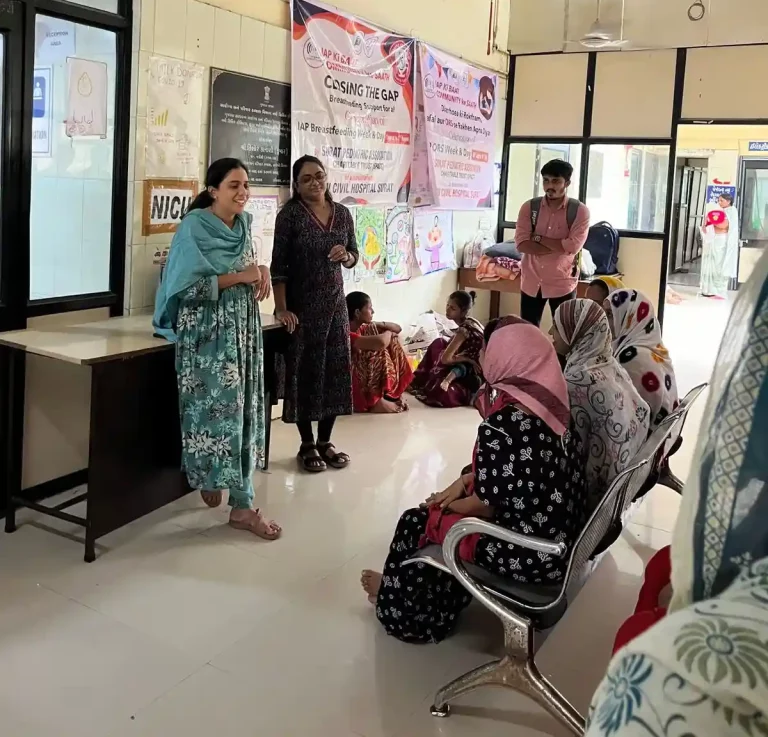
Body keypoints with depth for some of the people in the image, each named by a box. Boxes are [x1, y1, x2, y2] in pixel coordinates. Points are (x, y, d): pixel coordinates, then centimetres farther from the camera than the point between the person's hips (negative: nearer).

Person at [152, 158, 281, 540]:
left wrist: (260, 271, 0)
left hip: (242, 327, 7)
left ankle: (213, 477, 24)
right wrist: (241, 276, -18)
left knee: (240, 406, 8)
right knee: (219, 407, -6)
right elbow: (189, 285, -18)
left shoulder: (243, 223, 10)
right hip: (208, 331, -7)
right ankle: (241, 504, -2)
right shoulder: (194, 227, -11)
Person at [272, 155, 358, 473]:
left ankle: (325, 441, 20)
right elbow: (278, 265, -12)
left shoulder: (343, 213, 6)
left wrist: (345, 256, -10)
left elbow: (353, 257, 14)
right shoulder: (290, 214, -8)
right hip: (301, 304, -5)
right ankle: (307, 445, 13)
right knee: (304, 370, 1)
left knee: (336, 370, 6)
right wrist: (282, 308, -18)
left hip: (334, 302, 5)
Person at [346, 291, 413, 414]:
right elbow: (380, 342, -39)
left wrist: (376, 325, -8)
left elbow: (397, 328, 12)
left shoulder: (364, 329, 8)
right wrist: (388, 333, -14)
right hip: (358, 392, -9)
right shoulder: (346, 335, -23)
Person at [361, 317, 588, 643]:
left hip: (529, 555, -7)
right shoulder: (552, 402, -1)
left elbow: (486, 505, -16)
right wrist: (465, 481, 9)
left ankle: (396, 598, 39)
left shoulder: (502, 425, -25)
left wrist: (444, 505, 2)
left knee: (416, 522, 11)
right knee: (458, 500, 24)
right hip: (564, 540, 8)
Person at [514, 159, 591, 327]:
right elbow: (522, 244, -12)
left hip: (562, 283, -2)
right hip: (531, 282, 2)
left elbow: (573, 247, -19)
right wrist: (560, 247, -17)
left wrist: (538, 238, -14)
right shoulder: (529, 207, -1)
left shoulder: (580, 211, -7)